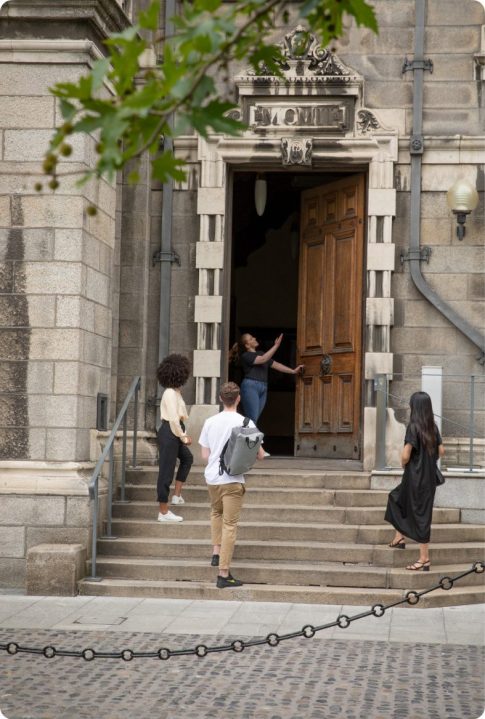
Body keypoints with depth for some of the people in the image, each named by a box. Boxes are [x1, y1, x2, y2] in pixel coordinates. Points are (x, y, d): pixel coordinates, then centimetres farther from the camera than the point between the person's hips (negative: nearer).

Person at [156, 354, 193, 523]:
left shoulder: (175, 392, 11)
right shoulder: (170, 394, -19)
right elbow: (173, 419, -22)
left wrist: (183, 435, 8)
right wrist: (183, 437, -12)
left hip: (174, 433, 11)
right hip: (169, 434, -11)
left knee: (187, 458, 28)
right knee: (166, 472, -5)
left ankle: (177, 495, 28)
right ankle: (164, 512, 0)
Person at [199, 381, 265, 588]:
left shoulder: (210, 422, 2)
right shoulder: (245, 423, -9)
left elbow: (204, 456, 5)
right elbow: (260, 455, -6)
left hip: (211, 478, 4)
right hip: (233, 480, -4)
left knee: (216, 513, 31)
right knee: (230, 525, 0)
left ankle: (216, 552, 23)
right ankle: (223, 574, -1)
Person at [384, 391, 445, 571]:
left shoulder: (413, 427, -18)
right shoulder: (433, 427, 2)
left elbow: (406, 455, -21)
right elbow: (441, 451, 8)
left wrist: (403, 464, 0)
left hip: (415, 477, -7)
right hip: (429, 476, 7)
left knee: (420, 515, -1)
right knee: (396, 498, 27)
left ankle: (424, 559, 2)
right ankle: (400, 538, 32)